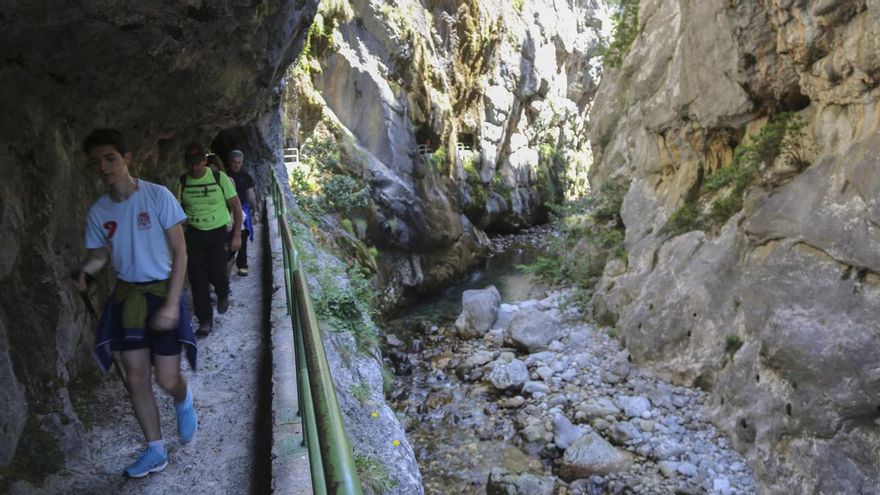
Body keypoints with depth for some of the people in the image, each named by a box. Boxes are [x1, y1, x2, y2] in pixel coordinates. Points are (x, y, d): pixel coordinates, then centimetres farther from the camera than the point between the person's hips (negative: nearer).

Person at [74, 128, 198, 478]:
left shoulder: (157, 196, -15)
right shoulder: (97, 212, -2)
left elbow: (180, 253, -13)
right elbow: (99, 255, 12)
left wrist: (172, 304, -18)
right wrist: (85, 271, -13)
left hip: (162, 292, -4)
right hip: (127, 296, 4)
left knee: (167, 380, -3)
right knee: (135, 380, 8)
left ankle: (184, 401, 36)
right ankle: (156, 451, 25)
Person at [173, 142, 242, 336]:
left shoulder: (220, 178, -8)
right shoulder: (181, 183, -2)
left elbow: (236, 206, -3)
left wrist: (237, 235, -6)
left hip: (218, 232, -2)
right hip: (194, 234, 2)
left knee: (217, 273, -6)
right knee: (197, 278, 0)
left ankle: (223, 295, 31)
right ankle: (205, 321, 12)